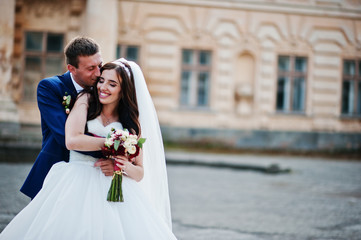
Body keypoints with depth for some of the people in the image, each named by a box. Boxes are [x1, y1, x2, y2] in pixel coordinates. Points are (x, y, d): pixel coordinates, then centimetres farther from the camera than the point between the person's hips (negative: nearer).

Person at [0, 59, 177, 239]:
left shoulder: (131, 123, 13)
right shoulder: (86, 101, 7)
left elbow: (140, 173, 13)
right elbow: (72, 141, -12)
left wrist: (127, 166, -10)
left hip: (112, 189, 2)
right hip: (78, 182, -2)